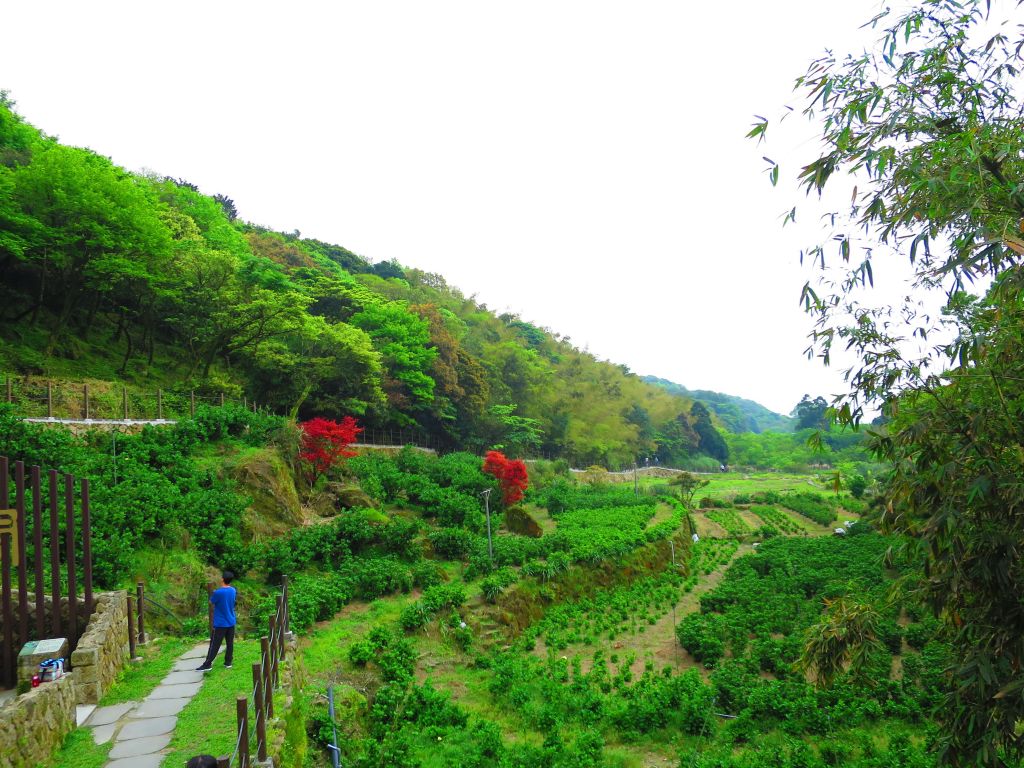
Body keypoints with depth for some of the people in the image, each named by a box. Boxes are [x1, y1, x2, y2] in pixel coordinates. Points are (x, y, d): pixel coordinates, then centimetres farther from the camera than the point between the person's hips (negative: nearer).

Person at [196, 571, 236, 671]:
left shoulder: (218, 592, -20)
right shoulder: (233, 590, 0)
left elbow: (211, 602, -5)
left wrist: (212, 594, 14)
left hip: (220, 623, -5)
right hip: (231, 622, 5)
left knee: (214, 644, 0)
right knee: (230, 643, 10)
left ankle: (207, 664, 2)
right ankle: (228, 662, 16)